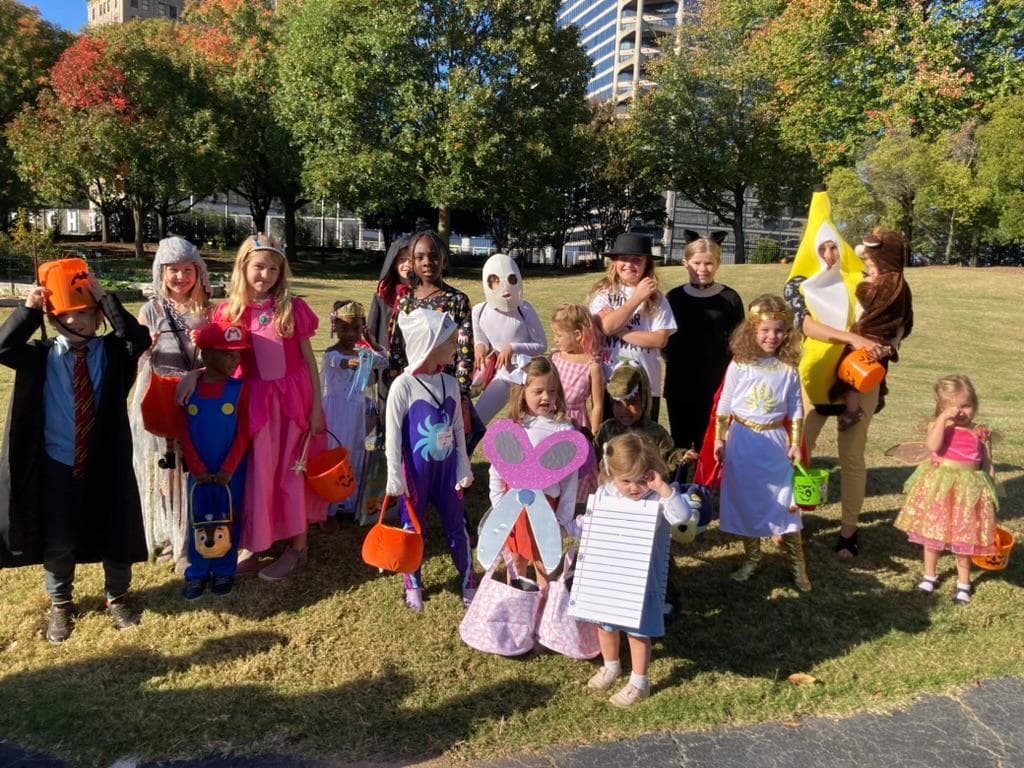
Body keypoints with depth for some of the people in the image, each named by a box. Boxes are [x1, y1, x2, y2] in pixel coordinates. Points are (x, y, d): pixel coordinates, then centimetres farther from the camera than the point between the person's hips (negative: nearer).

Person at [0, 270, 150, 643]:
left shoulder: (113, 353, -2)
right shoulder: (42, 356, 1)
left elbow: (139, 339, -22)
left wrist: (104, 298, -24)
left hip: (106, 463, 0)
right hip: (57, 466, 1)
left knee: (115, 532, 10)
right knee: (58, 541, 10)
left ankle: (118, 597, 33)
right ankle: (60, 604, 34)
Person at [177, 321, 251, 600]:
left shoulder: (240, 388, -8)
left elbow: (243, 434, -8)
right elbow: (185, 434, -2)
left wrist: (228, 469, -13)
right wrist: (197, 469, -8)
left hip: (230, 471, -1)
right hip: (199, 472, 1)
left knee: (228, 519, 10)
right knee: (198, 521, 11)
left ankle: (224, 571, 25)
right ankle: (197, 573, 25)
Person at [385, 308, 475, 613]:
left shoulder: (450, 383, 0)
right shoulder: (403, 385, -16)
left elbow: (459, 429, 6)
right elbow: (392, 434, -12)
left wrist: (463, 468, 5)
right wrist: (395, 477, -11)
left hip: (447, 467, 4)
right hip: (416, 471, -4)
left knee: (457, 526, 12)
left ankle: (468, 581, 28)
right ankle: (413, 586, 29)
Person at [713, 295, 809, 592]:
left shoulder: (788, 369, -4)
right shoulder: (739, 364, -7)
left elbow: (796, 410, 3)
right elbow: (724, 405, -1)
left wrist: (795, 444, 1)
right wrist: (719, 439, 0)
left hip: (775, 441, 0)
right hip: (742, 440, 0)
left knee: (785, 503, 4)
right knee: (744, 500, 10)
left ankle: (797, 563, 19)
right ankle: (752, 558, 27)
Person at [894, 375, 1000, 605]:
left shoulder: (980, 433, 0)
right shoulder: (938, 426, -4)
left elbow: (987, 464, 8)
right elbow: (933, 445, -25)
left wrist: (989, 489, 2)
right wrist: (943, 419, -25)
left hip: (968, 489, 0)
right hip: (938, 486, 0)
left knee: (963, 538, 8)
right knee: (933, 535, 12)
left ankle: (964, 582, 26)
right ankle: (930, 575, 31)